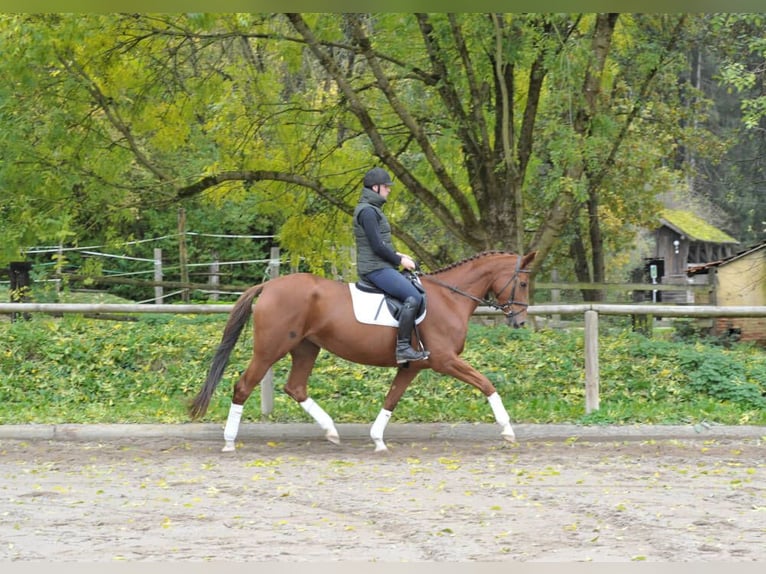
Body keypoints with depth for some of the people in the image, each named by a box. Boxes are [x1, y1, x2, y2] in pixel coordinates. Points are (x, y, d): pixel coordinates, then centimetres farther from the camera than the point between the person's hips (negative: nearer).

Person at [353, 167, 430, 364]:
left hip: (381, 267, 11)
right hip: (375, 268, -11)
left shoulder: (372, 209, 19)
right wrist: (400, 260, -10)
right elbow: (377, 246, -20)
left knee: (417, 290, 13)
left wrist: (398, 255, 12)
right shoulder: (367, 211, -14)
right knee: (413, 297, -24)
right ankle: (402, 347, -25)